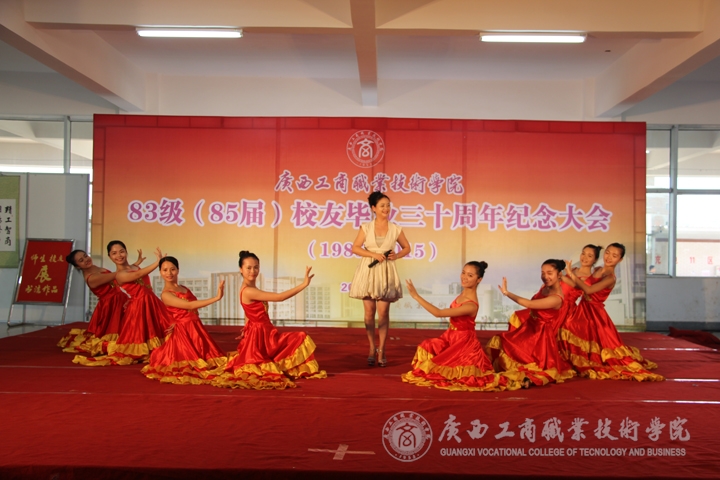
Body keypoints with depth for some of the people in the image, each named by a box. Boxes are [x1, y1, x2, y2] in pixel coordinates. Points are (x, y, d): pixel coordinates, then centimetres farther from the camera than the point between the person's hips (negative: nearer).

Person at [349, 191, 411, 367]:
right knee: (369, 312, 4)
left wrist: (396, 256, -7)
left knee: (383, 312, -3)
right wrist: (373, 254, -13)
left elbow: (407, 248, 12)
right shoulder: (366, 228, 0)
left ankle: (381, 350, 7)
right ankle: (372, 348, 19)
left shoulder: (395, 229, 2)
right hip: (368, 271, 0)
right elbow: (355, 248, -1)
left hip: (386, 273, 0)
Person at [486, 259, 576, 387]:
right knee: (497, 344, 5)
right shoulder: (546, 286, 0)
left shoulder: (556, 299, -27)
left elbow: (528, 304, -33)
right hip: (530, 328, 9)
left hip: (540, 336, -9)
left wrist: (507, 293, -30)